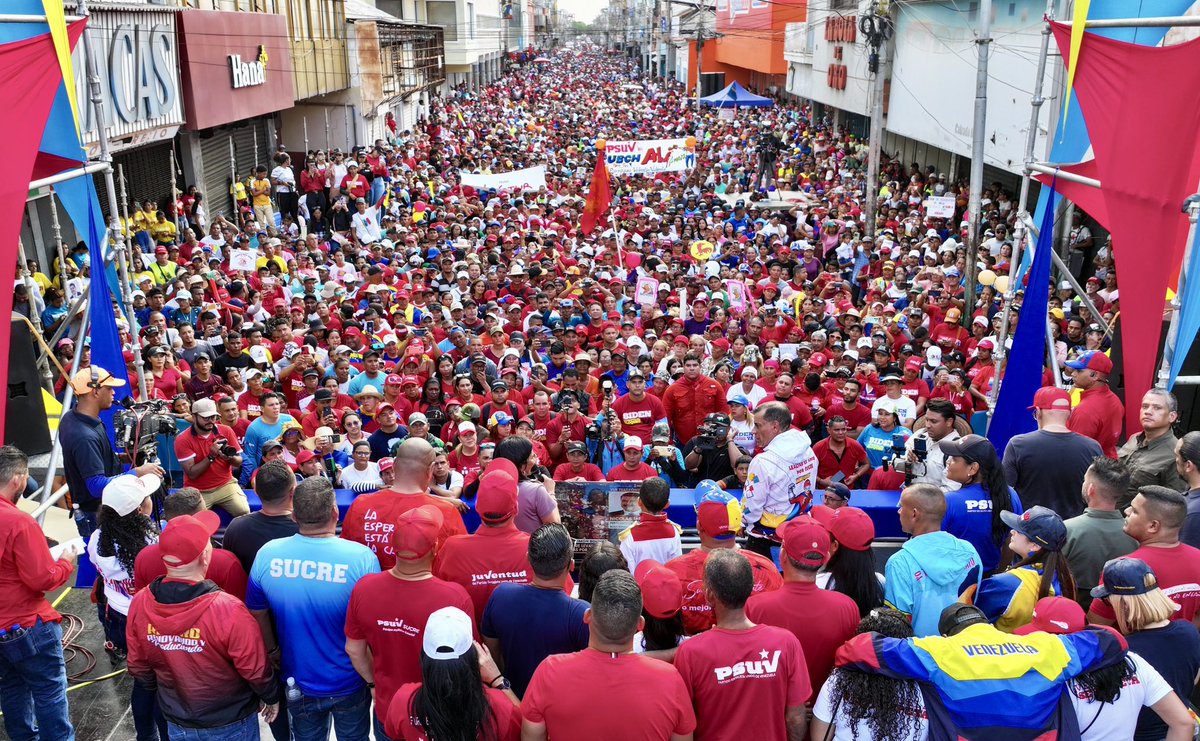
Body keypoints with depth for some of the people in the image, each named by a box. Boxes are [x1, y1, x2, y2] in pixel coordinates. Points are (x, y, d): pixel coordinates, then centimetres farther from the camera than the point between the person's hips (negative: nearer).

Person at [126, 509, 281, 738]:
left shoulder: (139, 603, -17)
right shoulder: (228, 610, -33)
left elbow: (138, 667, -1)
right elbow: (256, 670, -20)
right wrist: (272, 697, 0)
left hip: (177, 724, 4)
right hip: (230, 725, -4)